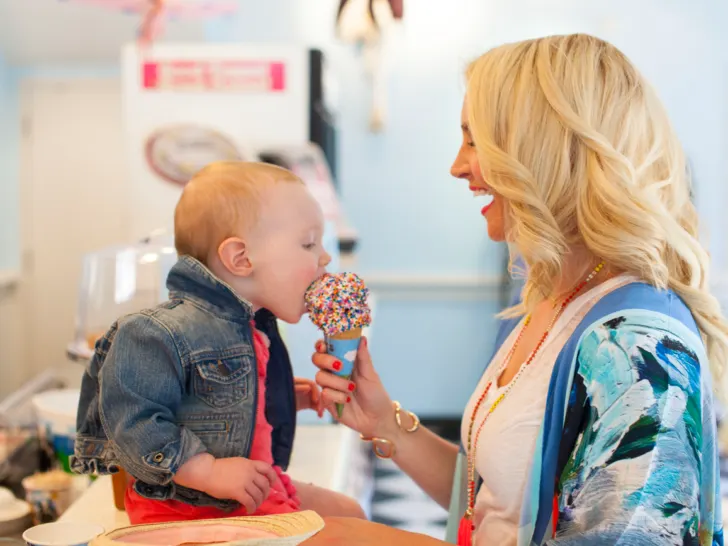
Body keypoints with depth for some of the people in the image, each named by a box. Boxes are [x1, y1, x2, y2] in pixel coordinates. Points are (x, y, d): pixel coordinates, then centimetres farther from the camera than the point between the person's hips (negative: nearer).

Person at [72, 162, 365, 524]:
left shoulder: (255, 327, 9)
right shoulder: (162, 335, -24)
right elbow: (133, 423, -29)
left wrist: (289, 398, 11)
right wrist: (210, 472, -30)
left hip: (261, 492, 9)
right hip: (185, 507, -9)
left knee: (348, 513, 15)